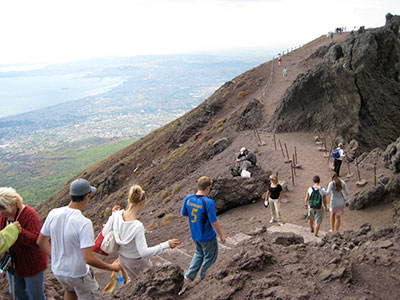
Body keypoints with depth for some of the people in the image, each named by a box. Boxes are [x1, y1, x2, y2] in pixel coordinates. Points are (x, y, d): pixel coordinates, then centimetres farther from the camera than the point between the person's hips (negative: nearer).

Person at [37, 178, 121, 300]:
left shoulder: (53, 214, -13)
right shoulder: (84, 223, -31)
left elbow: (41, 241, 0)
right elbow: (88, 258, -32)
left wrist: (55, 257, 13)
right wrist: (111, 267, -18)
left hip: (58, 270, 6)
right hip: (77, 274, -5)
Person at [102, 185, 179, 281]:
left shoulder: (116, 215, -22)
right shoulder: (138, 226, -37)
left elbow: (104, 233, -8)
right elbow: (144, 252, -35)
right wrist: (166, 244, -31)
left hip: (122, 259, 6)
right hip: (137, 262, -6)